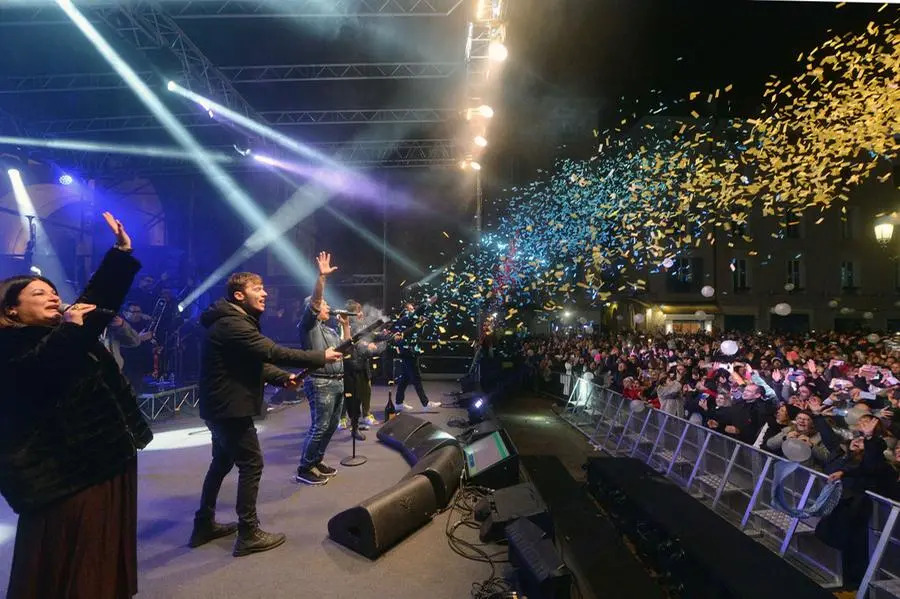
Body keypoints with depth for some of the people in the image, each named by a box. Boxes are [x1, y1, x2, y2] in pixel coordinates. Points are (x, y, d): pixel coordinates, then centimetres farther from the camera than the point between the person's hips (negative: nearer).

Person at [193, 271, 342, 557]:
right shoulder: (232, 324, -22)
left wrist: (284, 378, -6)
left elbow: (257, 361, 11)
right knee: (251, 464, -3)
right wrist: (321, 357, -24)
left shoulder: (235, 321, 13)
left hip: (221, 406, 11)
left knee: (222, 462, 20)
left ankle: (204, 525, 33)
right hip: (230, 407, -11)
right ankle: (248, 534, 7)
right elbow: (273, 352, -29)